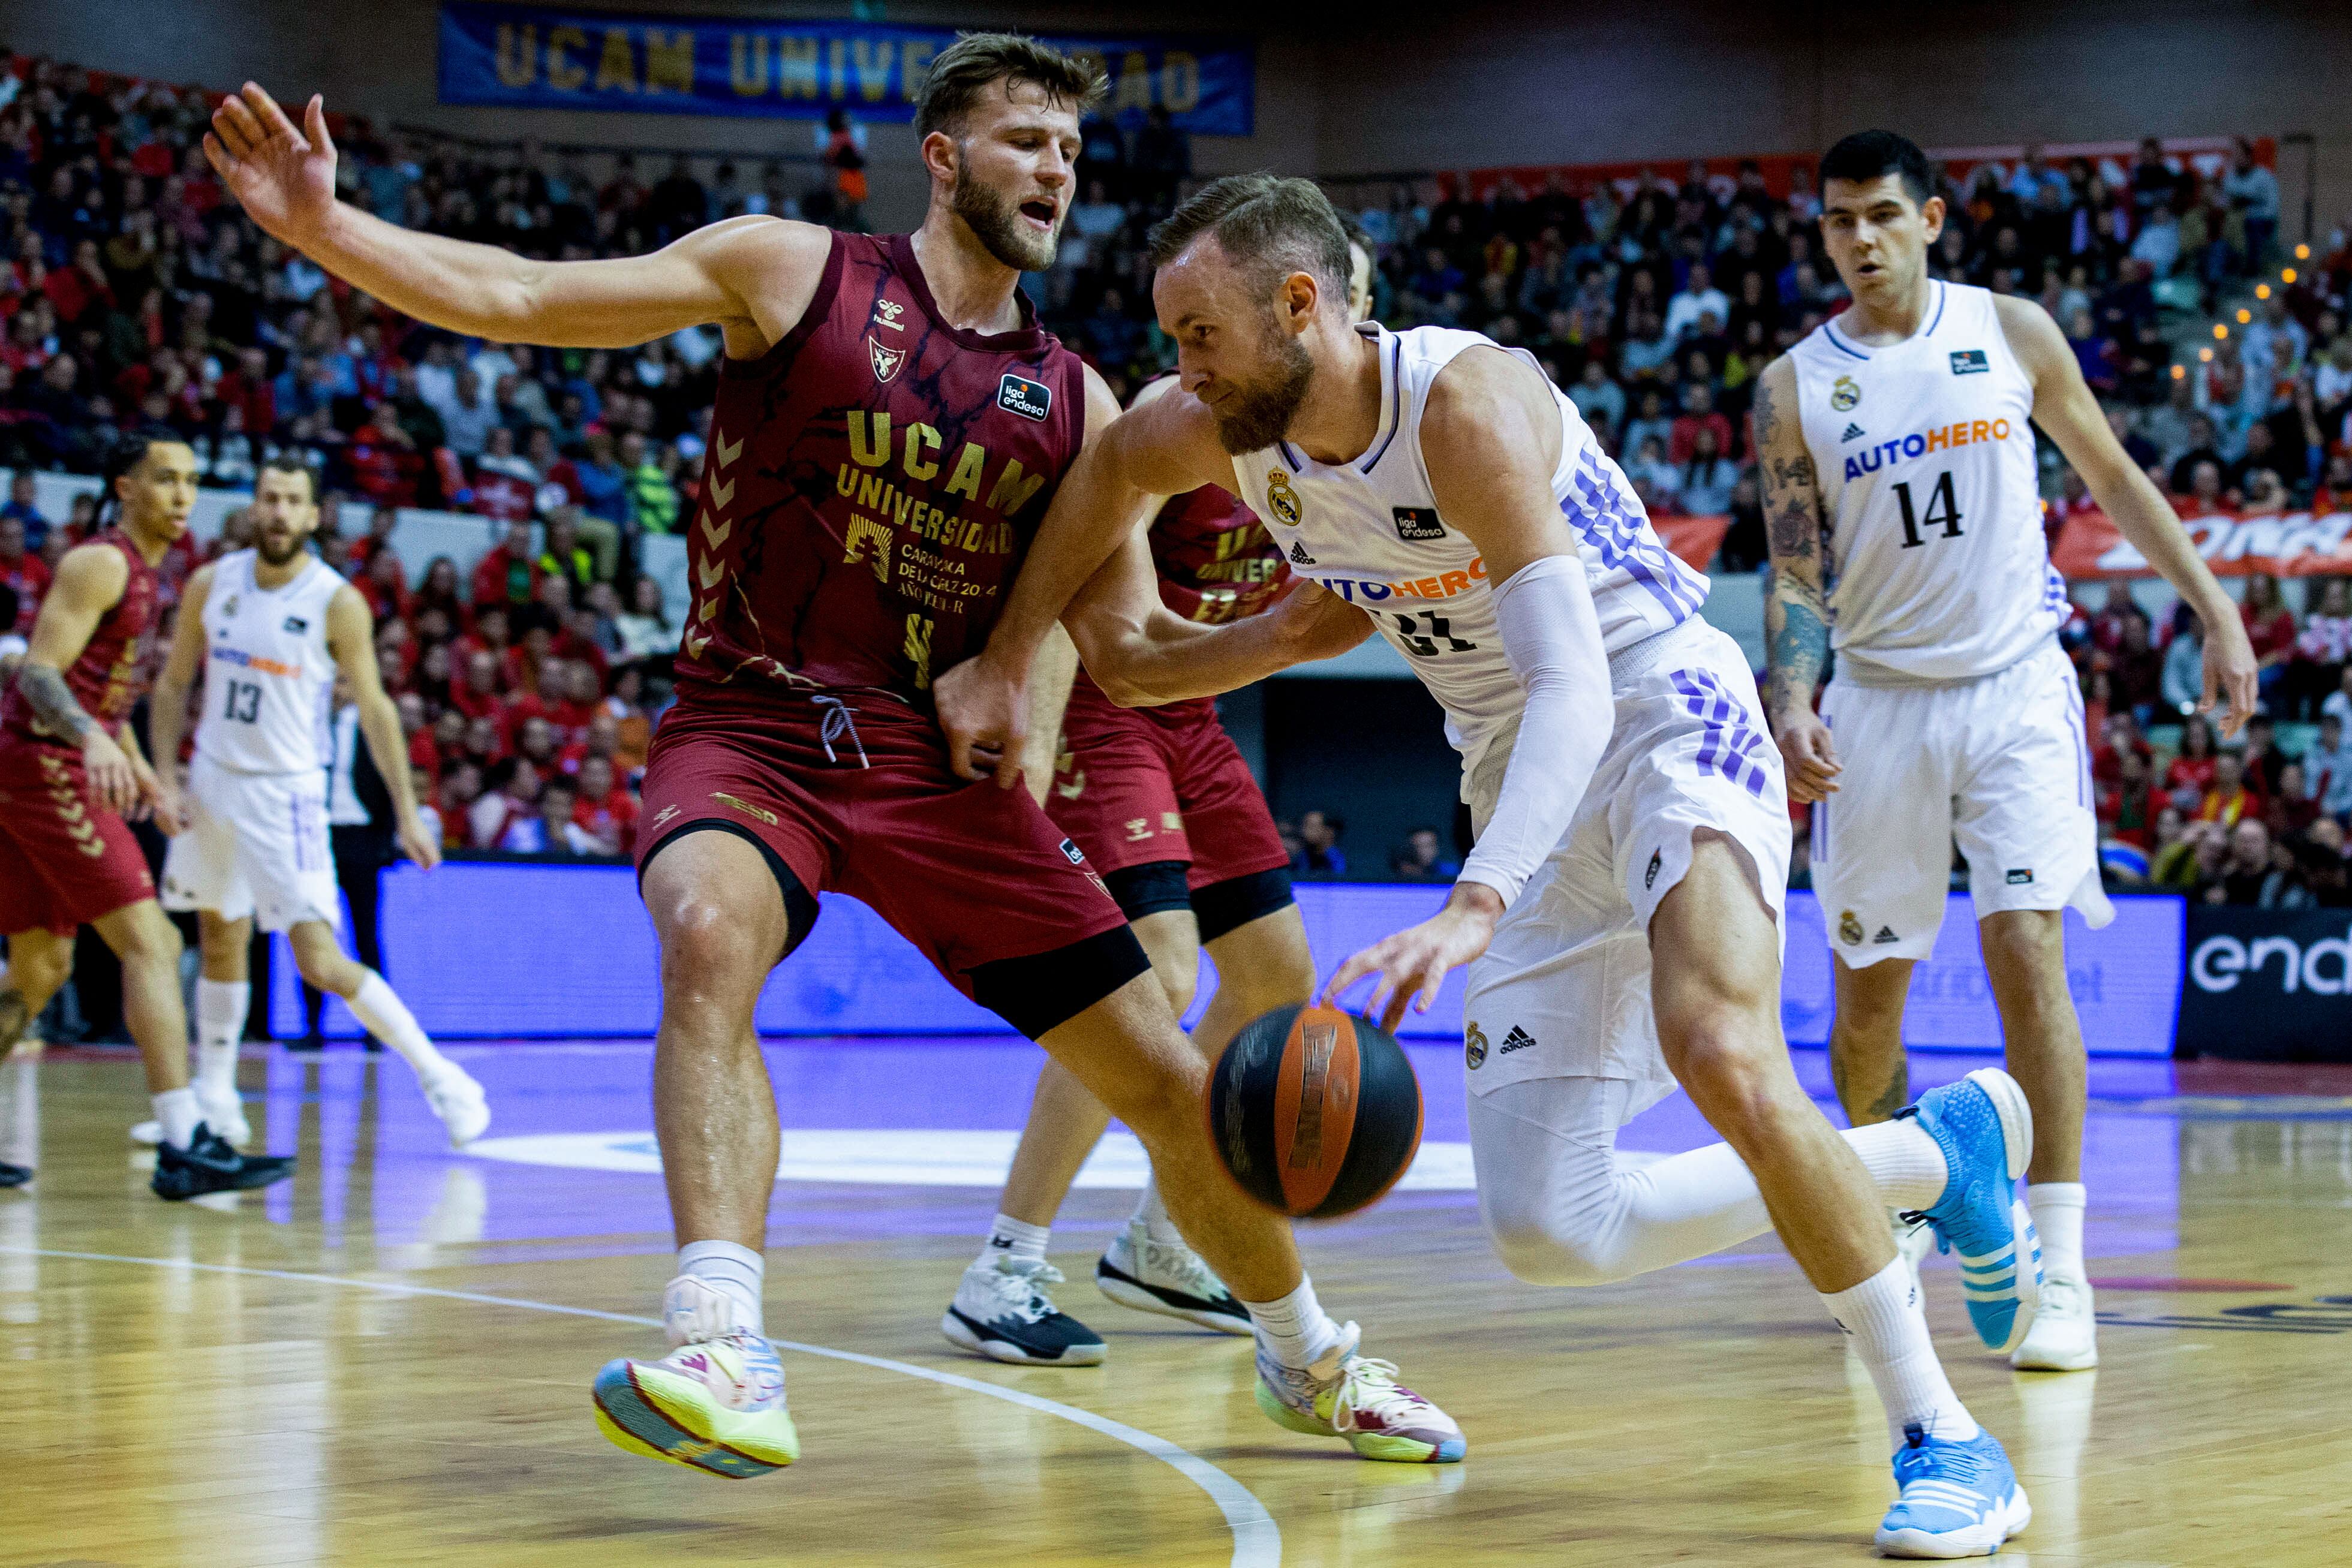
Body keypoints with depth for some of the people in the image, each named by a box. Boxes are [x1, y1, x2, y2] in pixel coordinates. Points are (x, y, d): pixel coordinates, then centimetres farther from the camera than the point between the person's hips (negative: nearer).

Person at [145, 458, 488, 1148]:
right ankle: (215, 1103, 27)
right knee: (221, 941, 15)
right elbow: (174, 685, 9)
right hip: (212, 781, 5)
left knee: (321, 962, -13)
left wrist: (407, 813, -9)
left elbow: (375, 710, -7)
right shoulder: (210, 585, -1)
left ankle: (439, 1077, -4)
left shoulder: (338, 604, -12)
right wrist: (162, 776, -1)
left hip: (286, 794, -5)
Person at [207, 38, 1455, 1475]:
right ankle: (725, 1365, -43)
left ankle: (1312, 1363, 28)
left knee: (1170, 1080, 2)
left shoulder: (1074, 404, 9)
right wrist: (326, 226, -16)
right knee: (713, 931, -39)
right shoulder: (795, 273, -1)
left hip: (937, 761, 4)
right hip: (752, 730, -3)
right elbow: (519, 298, -6)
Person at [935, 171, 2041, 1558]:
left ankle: (1946, 1438, -23)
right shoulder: (1229, 434, -3)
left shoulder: (1465, 404, -25)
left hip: (1667, 724, -8)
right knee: (1548, 1233, -1)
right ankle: (1937, 1153, 15)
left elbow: (1573, 684, -34)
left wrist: (1476, 906, -47)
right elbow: (1105, 473, 22)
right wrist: (1003, 664, 17)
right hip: (1530, 795, 8)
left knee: (1720, 1052, -37)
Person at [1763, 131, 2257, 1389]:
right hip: (1880, 701, 1)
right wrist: (1792, 709, -17)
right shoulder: (1794, 389, 0)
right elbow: (1795, 577, -1)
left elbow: (2113, 477, 11)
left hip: (2016, 686, -1)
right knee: (1865, 992, 5)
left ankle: (2059, 1269, -13)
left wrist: (2214, 607, 7)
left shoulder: (2012, 333, 1)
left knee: (2025, 951, -15)